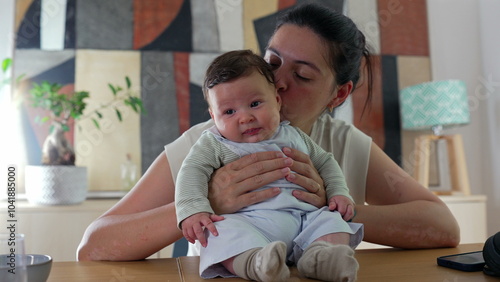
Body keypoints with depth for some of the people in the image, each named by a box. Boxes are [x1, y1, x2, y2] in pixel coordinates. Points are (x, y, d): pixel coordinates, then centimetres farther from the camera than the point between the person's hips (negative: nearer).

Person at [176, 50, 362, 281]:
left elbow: (325, 163, 29)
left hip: (304, 217, 5)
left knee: (332, 221, -16)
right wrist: (193, 210, -19)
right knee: (224, 232, -32)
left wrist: (339, 193, 12)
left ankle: (319, 257, -38)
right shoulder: (214, 143, 10)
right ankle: (257, 262, -54)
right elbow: (192, 172, -2)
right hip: (247, 221, -4)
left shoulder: (293, 136, 20)